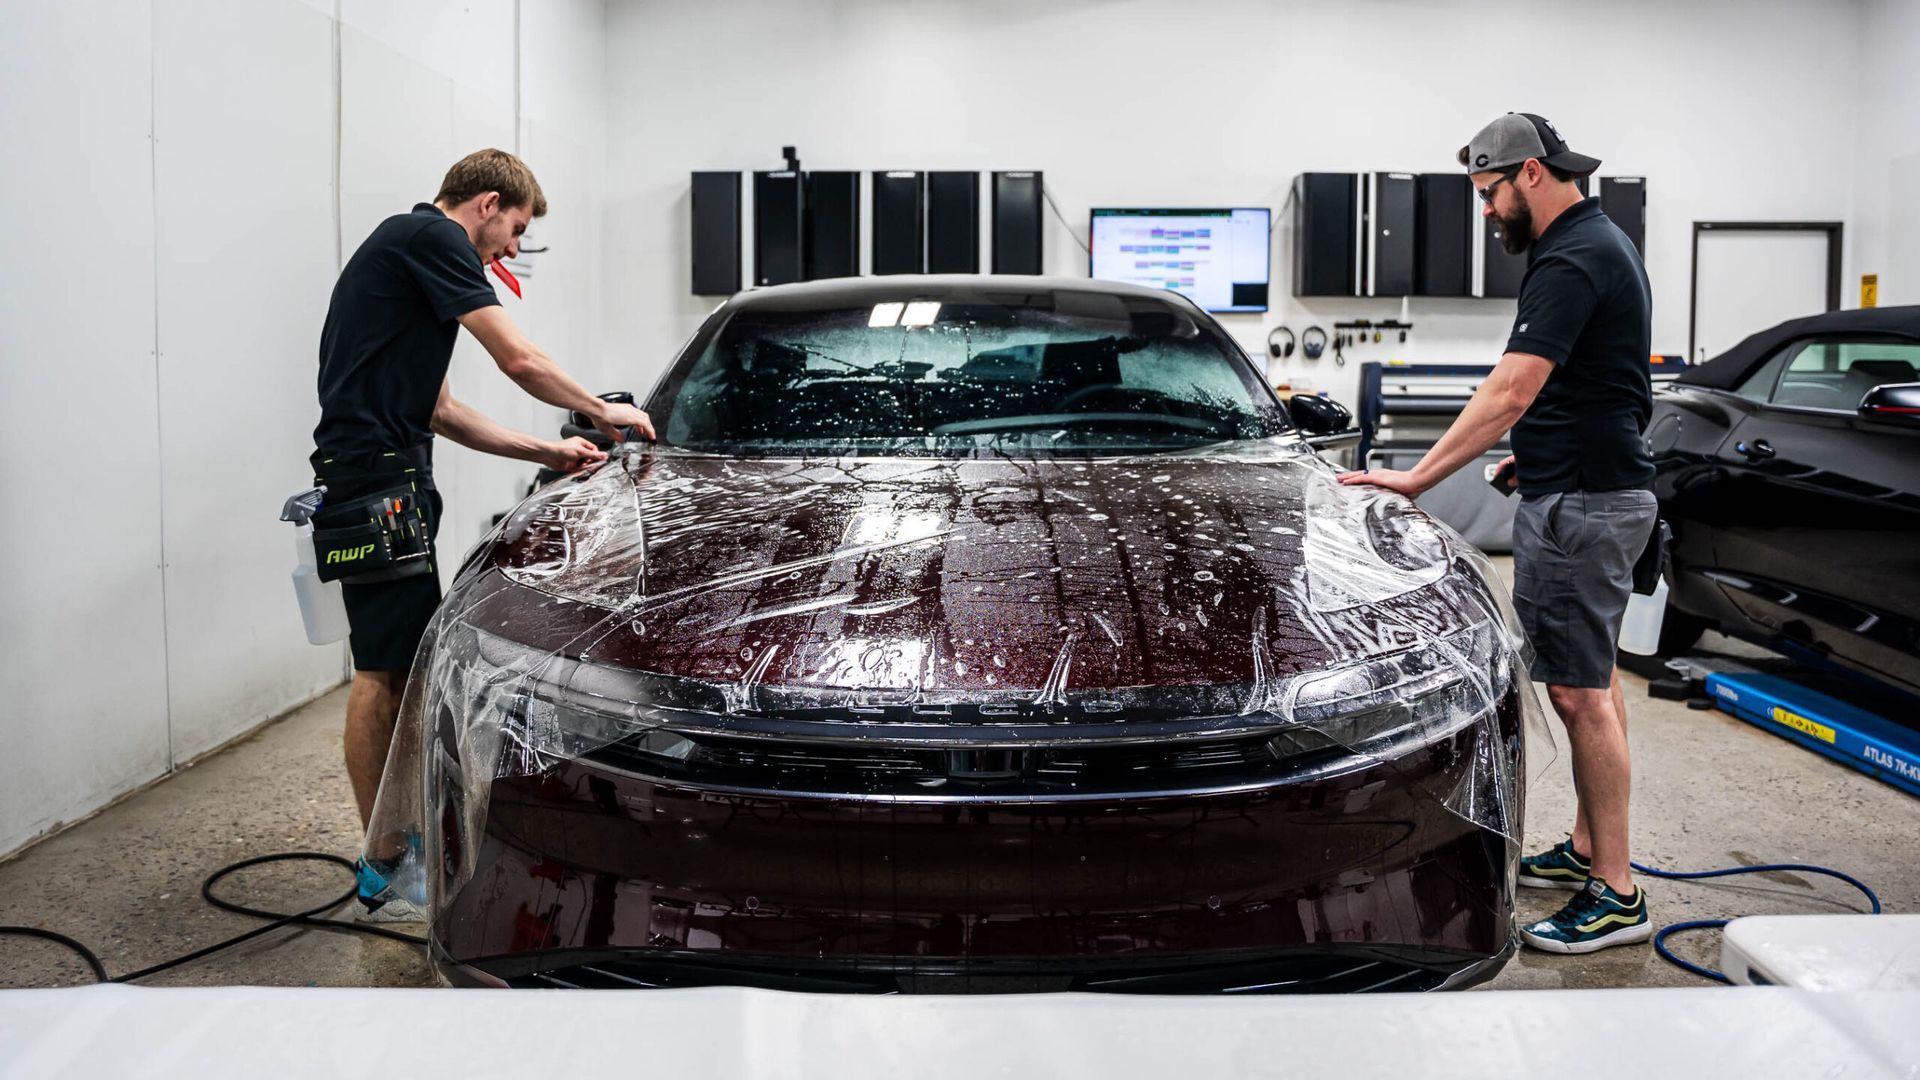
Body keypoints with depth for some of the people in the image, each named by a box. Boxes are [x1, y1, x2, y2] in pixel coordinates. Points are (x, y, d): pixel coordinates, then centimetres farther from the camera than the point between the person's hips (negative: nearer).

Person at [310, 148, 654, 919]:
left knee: (408, 663, 14)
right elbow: (520, 361, -14)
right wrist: (601, 411, 2)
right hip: (376, 482, -11)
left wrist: (545, 451, 19)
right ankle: (385, 878, 1)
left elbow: (438, 410, 23)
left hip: (392, 483, 11)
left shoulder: (406, 247, 23)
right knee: (383, 669, -6)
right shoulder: (432, 237, -7)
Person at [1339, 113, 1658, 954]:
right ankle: (1588, 847, 29)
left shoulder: (1571, 263, -19)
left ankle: (1616, 893, 0)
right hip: (1603, 487, 11)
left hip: (1580, 503, -11)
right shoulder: (1602, 244, 15)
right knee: (1592, 680, 17)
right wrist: (1542, 451, 23)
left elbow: (1510, 392, -27)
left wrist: (1417, 478, -26)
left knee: (1579, 690, -7)